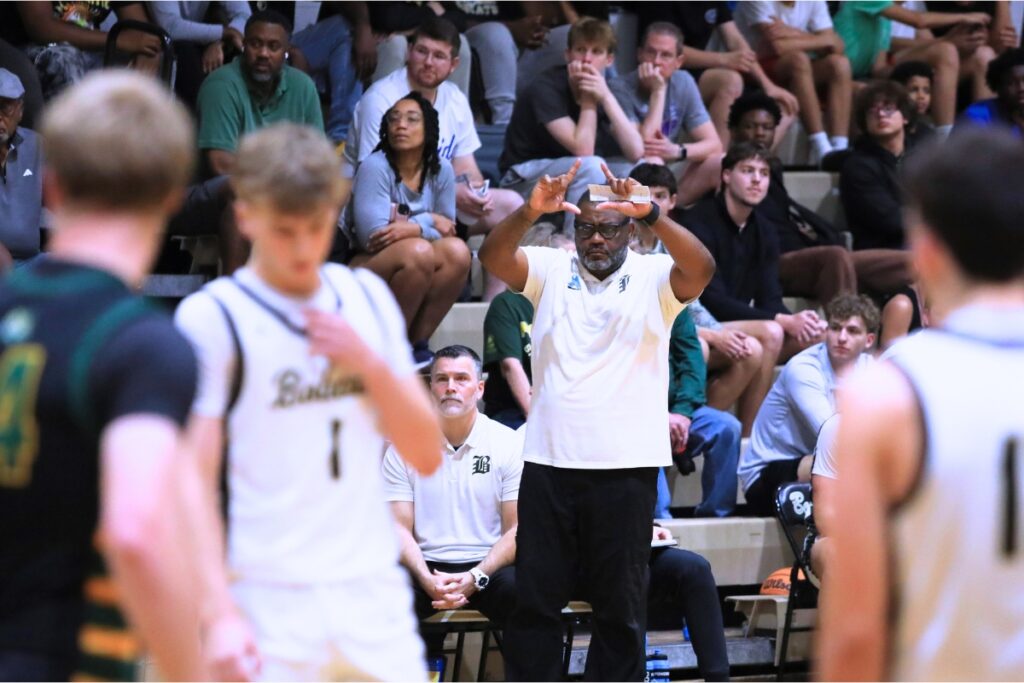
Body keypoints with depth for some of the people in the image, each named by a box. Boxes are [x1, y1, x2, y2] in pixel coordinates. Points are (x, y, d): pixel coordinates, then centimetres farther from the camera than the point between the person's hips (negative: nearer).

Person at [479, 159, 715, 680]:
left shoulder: (653, 277, 4)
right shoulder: (551, 270, 9)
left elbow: (701, 267, -16)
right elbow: (494, 257, -9)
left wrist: (651, 213, -33)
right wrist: (530, 212, -29)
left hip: (626, 466, -1)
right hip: (549, 461, 2)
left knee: (620, 606, 5)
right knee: (535, 599, 4)